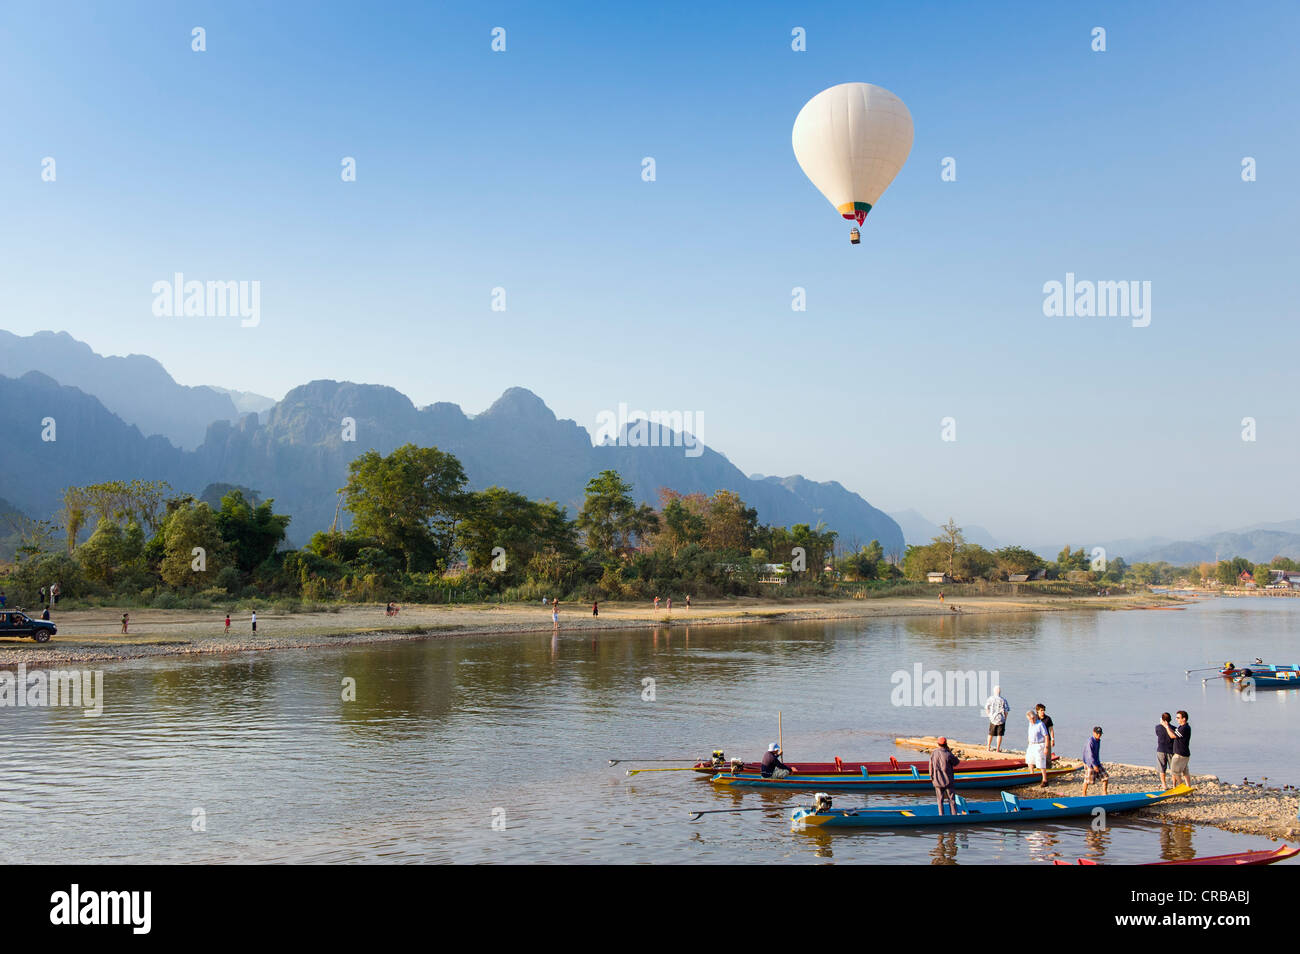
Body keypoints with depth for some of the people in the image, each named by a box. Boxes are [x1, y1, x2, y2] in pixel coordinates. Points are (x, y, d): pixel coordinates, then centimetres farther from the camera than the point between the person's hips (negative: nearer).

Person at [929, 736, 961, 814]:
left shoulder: (933, 754, -4)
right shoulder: (948, 754, -17)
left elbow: (931, 766, 5)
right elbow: (957, 762, 0)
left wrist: (931, 777, 18)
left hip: (937, 781, 3)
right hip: (948, 780, -3)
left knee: (940, 800, 11)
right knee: (951, 799, 9)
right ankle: (954, 814, 10)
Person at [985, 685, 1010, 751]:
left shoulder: (990, 699, -5)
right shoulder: (1003, 700, -11)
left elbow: (986, 709, 3)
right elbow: (1006, 711, -7)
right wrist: (1005, 719, 7)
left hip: (993, 719, 2)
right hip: (1001, 720, -2)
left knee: (991, 734, 17)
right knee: (999, 735, 6)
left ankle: (988, 747, 25)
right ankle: (998, 749, 8)